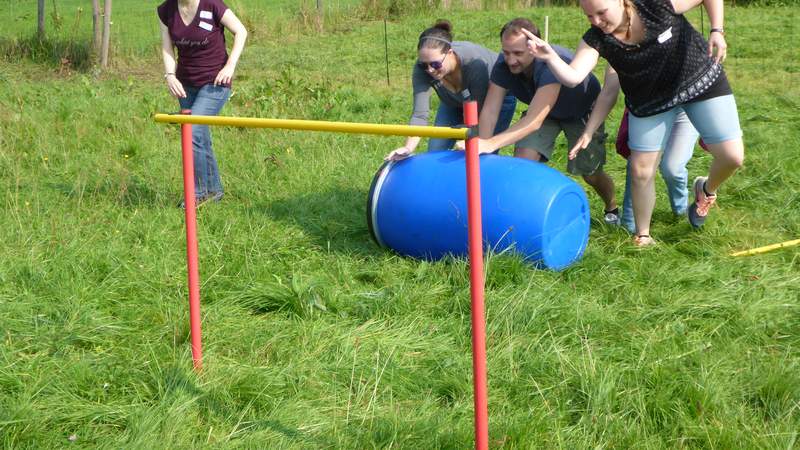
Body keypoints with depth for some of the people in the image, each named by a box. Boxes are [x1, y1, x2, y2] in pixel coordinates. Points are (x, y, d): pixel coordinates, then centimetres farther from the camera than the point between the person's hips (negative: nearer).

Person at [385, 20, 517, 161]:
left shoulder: (475, 63, -41)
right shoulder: (422, 68, -31)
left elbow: (481, 113, -33)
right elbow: (420, 114, -34)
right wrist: (408, 148, -46)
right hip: (454, 102, 4)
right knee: (435, 152, 0)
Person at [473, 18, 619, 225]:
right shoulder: (504, 65, -27)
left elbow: (534, 120, -51)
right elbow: (489, 110, -28)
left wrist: (491, 144, -62)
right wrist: (481, 147, -44)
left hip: (582, 111, -4)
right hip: (543, 111, 4)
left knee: (590, 172, 0)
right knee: (523, 159, -18)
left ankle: (612, 209, 32)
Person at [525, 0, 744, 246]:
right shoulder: (596, 39, -23)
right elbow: (572, 77, -37)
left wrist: (717, 31, -27)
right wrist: (550, 57, -55)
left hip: (701, 81, -2)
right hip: (651, 100, 2)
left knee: (732, 157, -7)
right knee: (641, 171, 0)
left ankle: (707, 190, 26)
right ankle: (642, 237, 22)